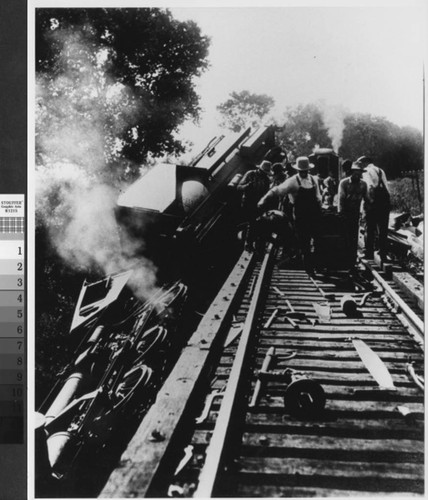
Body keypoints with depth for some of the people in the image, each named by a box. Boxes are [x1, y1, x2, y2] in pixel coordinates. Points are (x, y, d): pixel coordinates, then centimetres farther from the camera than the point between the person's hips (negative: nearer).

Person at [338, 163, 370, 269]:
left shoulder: (363, 184, 4)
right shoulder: (344, 182, -6)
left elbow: (366, 198, 10)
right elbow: (340, 198, -10)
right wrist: (340, 212, -17)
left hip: (355, 214, 3)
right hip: (345, 213, -3)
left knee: (354, 239, 3)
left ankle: (352, 263, 9)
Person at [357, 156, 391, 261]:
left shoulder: (366, 171, -2)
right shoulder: (381, 171, 17)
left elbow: (370, 186, -17)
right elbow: (387, 187, 12)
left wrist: (370, 200, -11)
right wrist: (387, 199, 13)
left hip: (374, 202, -6)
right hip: (386, 200, 6)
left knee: (370, 229, 3)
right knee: (383, 230, 10)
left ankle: (369, 254, 4)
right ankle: (383, 255, 12)